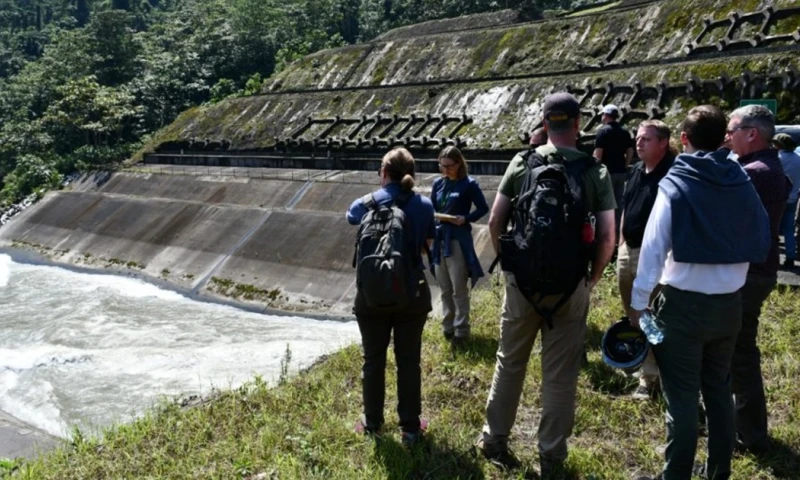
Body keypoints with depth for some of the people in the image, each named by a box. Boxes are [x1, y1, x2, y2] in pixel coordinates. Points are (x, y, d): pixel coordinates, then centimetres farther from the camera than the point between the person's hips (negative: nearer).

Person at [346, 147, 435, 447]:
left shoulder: (366, 204, -6)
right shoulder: (424, 205, -4)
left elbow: (350, 217, 19)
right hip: (412, 294, 1)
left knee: (373, 359, 13)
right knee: (409, 361, 10)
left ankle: (372, 423, 26)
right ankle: (410, 427, 19)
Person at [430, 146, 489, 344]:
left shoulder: (469, 184, -7)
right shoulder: (438, 183, 7)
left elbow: (483, 208, -3)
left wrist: (466, 219, -18)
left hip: (458, 239, -5)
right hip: (439, 238, 5)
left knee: (459, 288, 0)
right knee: (444, 288, 14)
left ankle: (461, 330, 10)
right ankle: (447, 326, 25)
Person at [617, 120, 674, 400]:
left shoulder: (670, 174, -15)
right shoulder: (637, 171, 11)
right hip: (628, 251, 9)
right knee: (632, 314, 19)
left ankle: (649, 376, 11)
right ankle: (639, 361, 36)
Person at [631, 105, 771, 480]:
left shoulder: (675, 185, -12)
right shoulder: (742, 183, 1)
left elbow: (653, 247, -14)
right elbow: (761, 243, 8)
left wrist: (638, 302, -8)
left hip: (683, 304, -5)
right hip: (729, 303, 5)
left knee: (682, 397, 2)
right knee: (719, 389, 18)